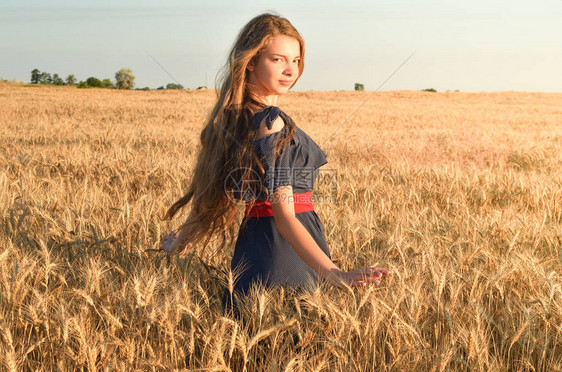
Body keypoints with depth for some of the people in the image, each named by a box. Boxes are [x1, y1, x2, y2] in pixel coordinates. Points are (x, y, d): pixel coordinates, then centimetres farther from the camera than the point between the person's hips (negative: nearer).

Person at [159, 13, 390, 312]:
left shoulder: (232, 117, 7)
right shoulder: (272, 122, -20)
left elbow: (212, 192, 14)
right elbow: (284, 217, -26)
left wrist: (179, 242, 28)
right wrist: (334, 274, -36)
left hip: (252, 241, 9)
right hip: (286, 252, -9)